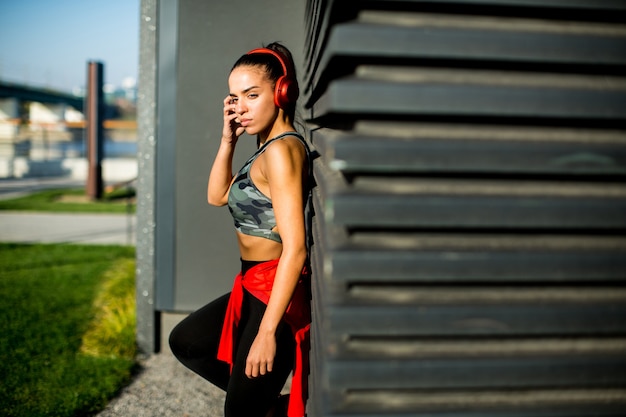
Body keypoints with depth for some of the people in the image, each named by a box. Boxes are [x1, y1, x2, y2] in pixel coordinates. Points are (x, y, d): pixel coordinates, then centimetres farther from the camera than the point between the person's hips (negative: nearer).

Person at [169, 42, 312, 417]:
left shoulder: (282, 150, -21)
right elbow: (217, 196, 16)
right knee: (185, 342, 25)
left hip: (278, 295, -10)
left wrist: (267, 332, -25)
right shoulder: (268, 147, 8)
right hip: (254, 288, 10)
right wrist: (228, 139, 2)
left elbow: (295, 249, -26)